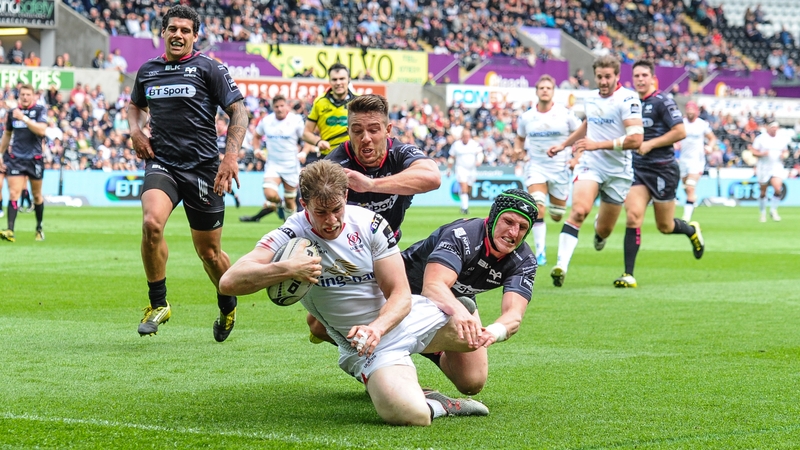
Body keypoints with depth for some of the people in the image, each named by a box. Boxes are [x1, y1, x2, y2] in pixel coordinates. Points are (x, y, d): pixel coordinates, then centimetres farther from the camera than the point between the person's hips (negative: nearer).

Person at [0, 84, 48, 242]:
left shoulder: (40, 110, -4)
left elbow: (41, 130, -20)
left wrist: (24, 118, -27)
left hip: (35, 158, -1)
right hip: (16, 158, 1)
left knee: (37, 195, 11)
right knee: (13, 194, -12)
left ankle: (39, 228, 28)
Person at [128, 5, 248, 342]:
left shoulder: (208, 69, -1)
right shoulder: (147, 71, 11)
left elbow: (238, 112, -2)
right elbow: (135, 105, 31)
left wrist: (231, 156, -15)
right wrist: (135, 130, 10)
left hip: (202, 166, -2)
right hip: (161, 163, 2)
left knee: (208, 251, 6)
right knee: (151, 223, -26)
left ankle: (227, 306, 35)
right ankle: (158, 304, -10)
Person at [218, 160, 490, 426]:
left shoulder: (370, 224, -7)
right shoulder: (291, 237, -15)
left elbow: (401, 295, -8)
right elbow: (229, 282, -26)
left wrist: (377, 328, -29)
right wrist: (287, 269, -40)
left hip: (409, 315, 5)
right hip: (370, 344, -5)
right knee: (407, 414, -34)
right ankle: (437, 405, 3)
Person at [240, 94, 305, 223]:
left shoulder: (296, 120, -7)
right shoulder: (266, 121, 2)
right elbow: (256, 136, 19)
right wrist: (257, 150, 2)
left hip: (291, 165, -1)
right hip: (273, 164, 1)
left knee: (290, 201, 6)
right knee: (270, 194, -21)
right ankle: (278, 203, 13)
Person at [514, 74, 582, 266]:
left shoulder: (565, 114, -6)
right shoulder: (526, 117, 1)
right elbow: (520, 138, 18)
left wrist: (577, 158, -7)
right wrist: (518, 148, -3)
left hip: (560, 169, 0)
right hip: (536, 166, 0)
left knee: (557, 216, 10)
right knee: (538, 206, -24)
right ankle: (540, 252, -18)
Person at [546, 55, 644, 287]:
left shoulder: (627, 99, -14)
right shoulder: (591, 98, 6)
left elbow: (635, 139, -24)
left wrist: (597, 145, -25)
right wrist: (563, 145, 27)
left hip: (618, 171, -3)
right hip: (590, 164, 3)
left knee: (604, 230, 10)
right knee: (579, 210, -25)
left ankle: (600, 228, 50)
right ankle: (561, 265, -30)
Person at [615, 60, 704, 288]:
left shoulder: (662, 102, -9)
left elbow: (680, 132, -15)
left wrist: (650, 144, -16)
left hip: (663, 169, -5)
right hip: (637, 168, 5)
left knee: (665, 227, 7)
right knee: (633, 216, -15)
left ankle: (692, 231, 43)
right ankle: (628, 275, -14)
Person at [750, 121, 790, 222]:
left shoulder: (781, 139, 8)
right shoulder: (760, 138, -3)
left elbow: (785, 151, 19)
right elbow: (754, 152, -2)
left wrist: (785, 155, -4)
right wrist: (762, 154, -21)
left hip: (777, 167, 2)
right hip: (763, 168, -2)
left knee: (778, 189, -18)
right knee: (763, 192, 6)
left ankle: (773, 210, -1)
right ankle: (763, 212, 23)